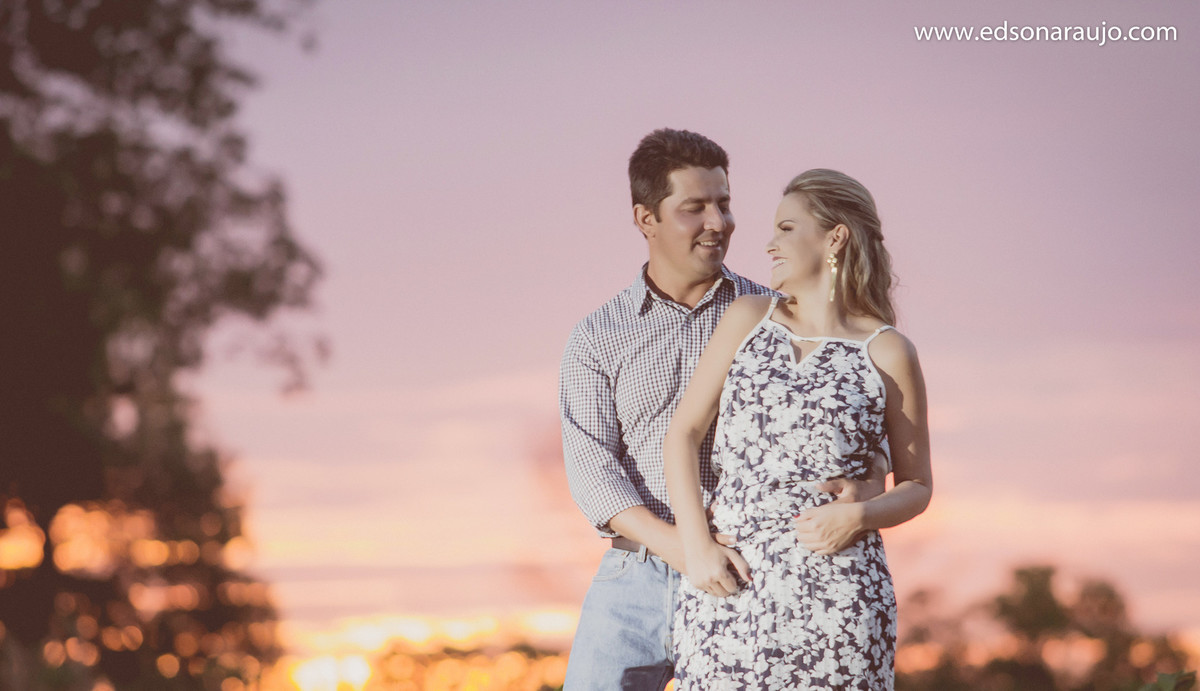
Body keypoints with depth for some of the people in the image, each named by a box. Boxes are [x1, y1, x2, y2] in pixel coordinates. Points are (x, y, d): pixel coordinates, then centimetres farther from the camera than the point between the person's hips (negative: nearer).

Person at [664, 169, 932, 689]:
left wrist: (859, 518, -11)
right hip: (728, 587, 2)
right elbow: (683, 435, 10)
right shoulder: (748, 319, 13)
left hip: (835, 588, -2)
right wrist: (696, 546, -2)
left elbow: (916, 485, 10)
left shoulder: (888, 353, 4)